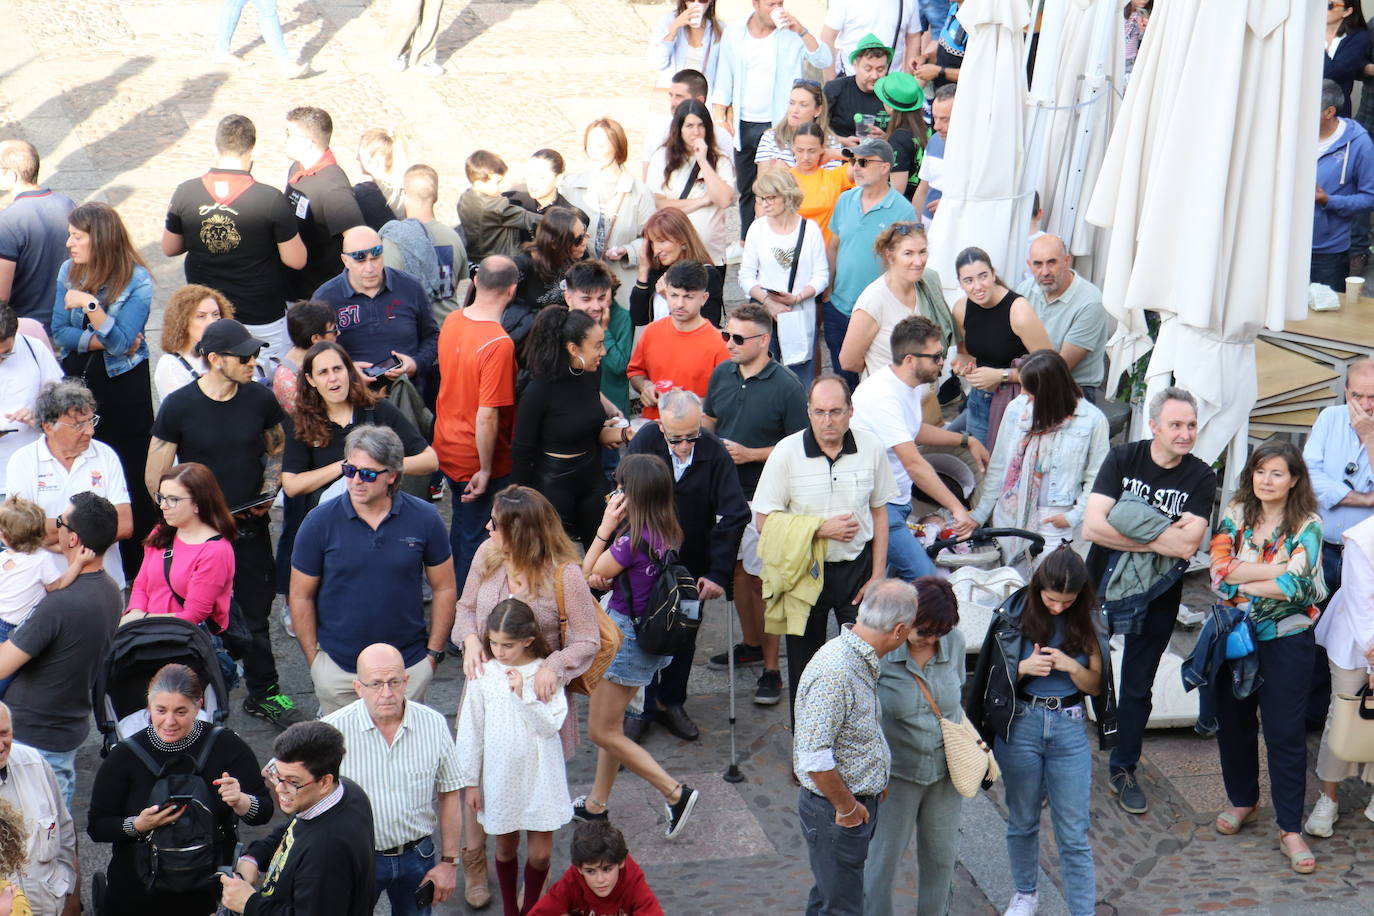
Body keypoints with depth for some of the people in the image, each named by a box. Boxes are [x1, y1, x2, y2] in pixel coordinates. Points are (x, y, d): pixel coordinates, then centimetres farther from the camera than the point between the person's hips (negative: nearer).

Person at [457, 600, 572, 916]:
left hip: (540, 775, -1)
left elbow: (551, 725, -15)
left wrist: (524, 694, -25)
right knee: (505, 846, 14)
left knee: (540, 853, 4)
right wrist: (470, 782, 4)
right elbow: (470, 732, 1)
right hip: (500, 777, 1)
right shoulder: (484, 675, -7)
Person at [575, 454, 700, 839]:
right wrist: (604, 576, -12)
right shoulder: (667, 533, 0)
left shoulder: (633, 539, -27)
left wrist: (606, 526, -12)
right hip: (649, 635, 9)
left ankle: (675, 792, 2)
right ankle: (597, 803, 32)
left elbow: (586, 573, -11)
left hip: (626, 636, -9)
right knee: (610, 724, 21)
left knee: (602, 732, 5)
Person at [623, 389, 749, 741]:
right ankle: (641, 708, 24)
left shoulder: (715, 454, -20)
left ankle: (671, 702, 33)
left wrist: (718, 573, -19)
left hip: (692, 565, 1)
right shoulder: (644, 442, -19)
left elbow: (734, 515, -16)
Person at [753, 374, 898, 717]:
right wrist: (822, 529, -18)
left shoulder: (871, 450, -5)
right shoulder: (786, 453, -12)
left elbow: (879, 513, 5)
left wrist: (878, 575, 1)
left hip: (857, 567, 1)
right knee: (804, 665, 11)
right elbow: (764, 521, -10)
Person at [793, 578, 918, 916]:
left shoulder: (863, 660, 3)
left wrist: (875, 784, 15)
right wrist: (846, 807, -18)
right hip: (835, 811, -9)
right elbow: (814, 756, -30)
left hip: (860, 802, 9)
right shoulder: (835, 672, -30)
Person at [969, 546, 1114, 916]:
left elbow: (1095, 685, 4)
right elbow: (995, 675, 2)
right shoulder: (1014, 615, -5)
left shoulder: (1086, 623, -1)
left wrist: (1071, 666, -16)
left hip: (1070, 730, 0)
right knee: (1022, 821, 16)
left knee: (1074, 834, -1)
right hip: (1020, 726, 0)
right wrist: (1023, 668, -18)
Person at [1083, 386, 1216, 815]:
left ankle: (1123, 770, 30)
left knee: (1138, 687, 14)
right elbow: (1093, 526, -22)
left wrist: (1128, 530, -22)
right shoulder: (1122, 458, -11)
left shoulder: (1201, 478, -10)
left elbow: (1187, 545, -22)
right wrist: (1160, 538, -23)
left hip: (1156, 599, 1)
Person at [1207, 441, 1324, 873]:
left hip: (1286, 639, -3)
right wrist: (1277, 569, -17)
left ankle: (1290, 829, 4)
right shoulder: (1235, 516, 1)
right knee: (1233, 720, 12)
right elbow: (1219, 571, -12)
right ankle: (1242, 800, 35)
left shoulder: (1307, 526, -7)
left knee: (1285, 732, -3)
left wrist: (1241, 580, -11)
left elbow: (1295, 586, -19)